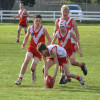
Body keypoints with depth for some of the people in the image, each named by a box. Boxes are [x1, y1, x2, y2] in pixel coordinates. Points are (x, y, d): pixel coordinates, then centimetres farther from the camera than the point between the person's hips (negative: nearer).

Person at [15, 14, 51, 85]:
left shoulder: (43, 29, -14)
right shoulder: (30, 28, -5)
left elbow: (49, 39, -8)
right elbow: (27, 36, 12)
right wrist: (24, 43, -8)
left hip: (39, 50, -2)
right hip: (31, 47, 2)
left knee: (32, 68, -9)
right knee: (26, 61, -22)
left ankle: (33, 74, 31)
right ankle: (20, 79, -15)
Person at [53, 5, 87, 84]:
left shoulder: (72, 21, -4)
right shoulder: (58, 21, 5)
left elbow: (77, 33, -4)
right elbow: (55, 32, 13)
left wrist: (77, 44, -14)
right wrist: (54, 35, -12)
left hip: (71, 44, -3)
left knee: (72, 61, -14)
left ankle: (82, 65, 17)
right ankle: (63, 76, 10)